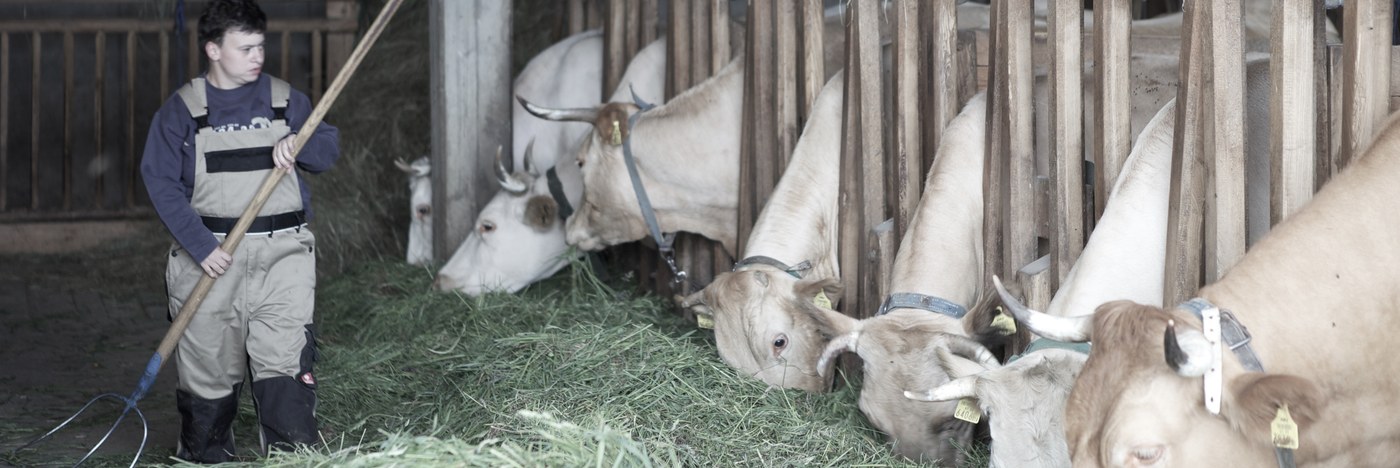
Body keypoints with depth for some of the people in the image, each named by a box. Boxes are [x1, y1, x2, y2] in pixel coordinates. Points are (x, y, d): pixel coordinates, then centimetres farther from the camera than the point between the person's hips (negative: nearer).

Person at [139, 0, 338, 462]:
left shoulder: (286, 100, 9)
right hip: (211, 253, -1)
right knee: (208, 367, 7)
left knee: (284, 362, -10)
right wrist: (200, 245, -14)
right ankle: (203, 457, 23)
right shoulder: (181, 109, 1)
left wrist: (299, 145, -9)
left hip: (282, 253, 1)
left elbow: (330, 148, 15)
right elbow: (160, 180, -4)